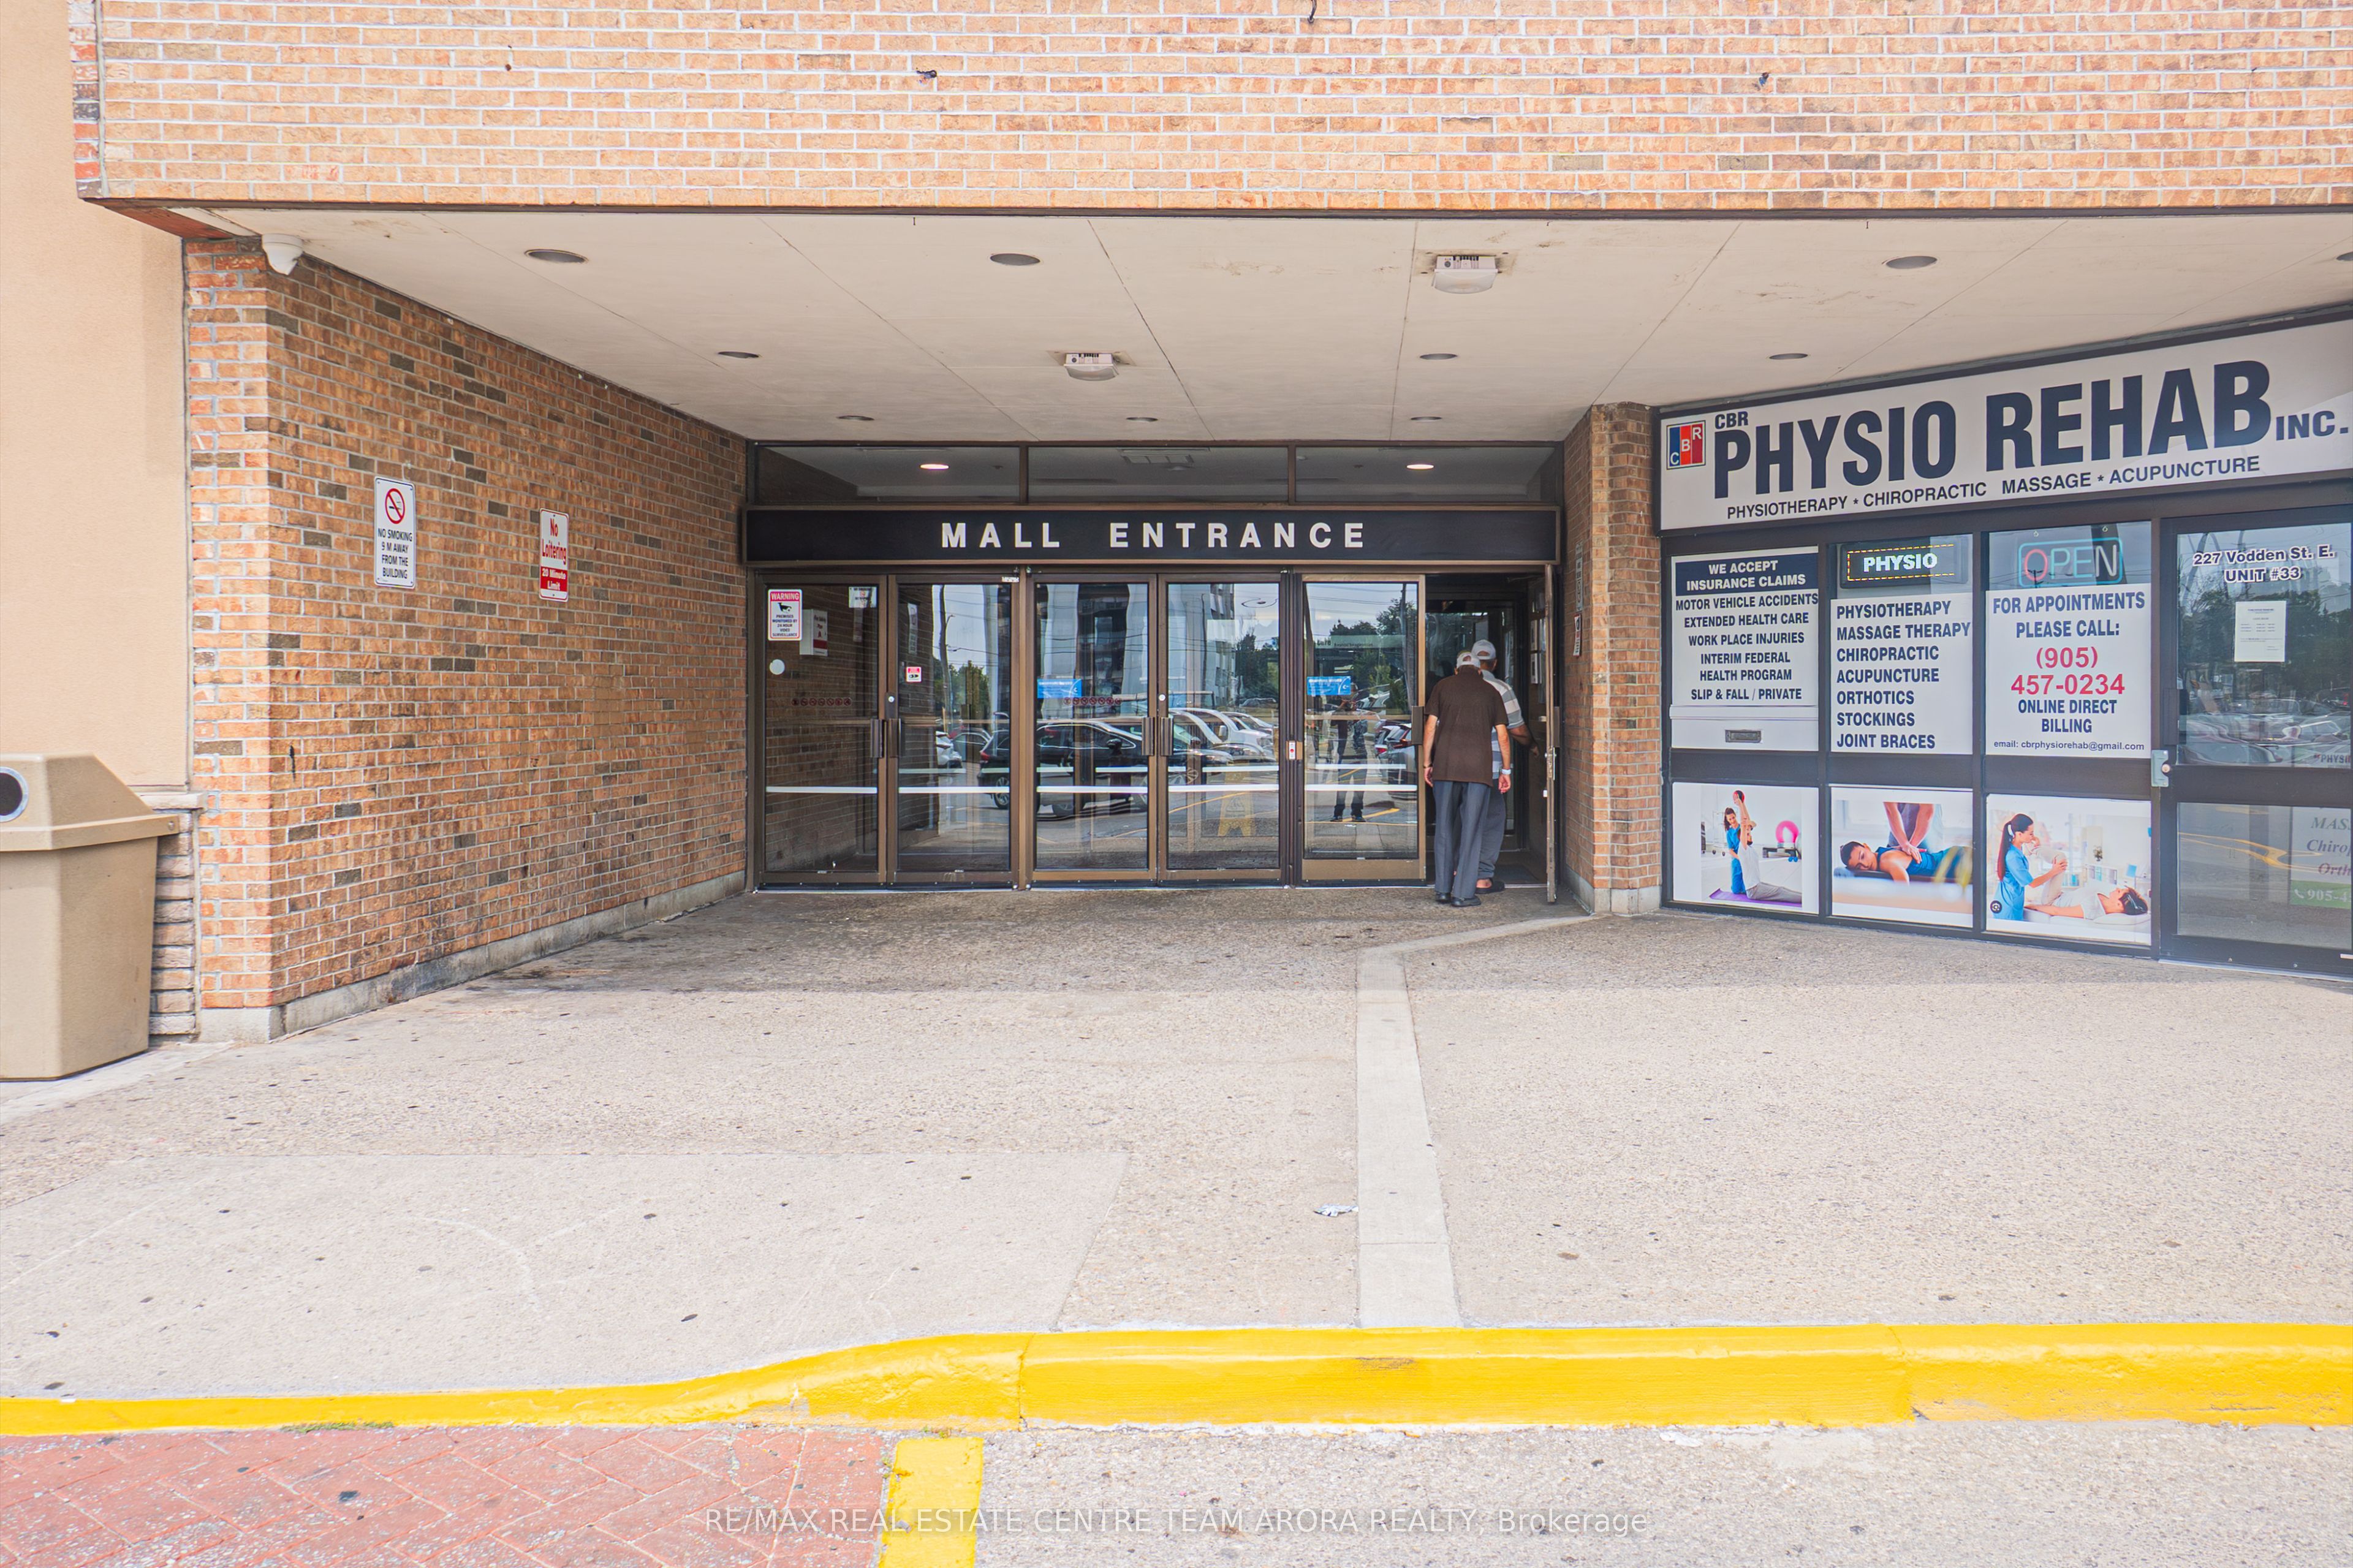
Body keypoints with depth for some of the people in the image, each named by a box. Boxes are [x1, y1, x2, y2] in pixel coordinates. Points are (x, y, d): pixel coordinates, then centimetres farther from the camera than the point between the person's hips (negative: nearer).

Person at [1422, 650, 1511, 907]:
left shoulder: (1442, 687, 12)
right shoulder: (1490, 691, 12)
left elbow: (1430, 727, 6)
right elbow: (1503, 736, 9)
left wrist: (1427, 763, 11)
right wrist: (1506, 770, 16)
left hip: (1445, 764, 1)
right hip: (1479, 766, -1)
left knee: (1445, 827, 10)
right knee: (1471, 828, 1)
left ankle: (1444, 889, 13)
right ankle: (1464, 893, -1)